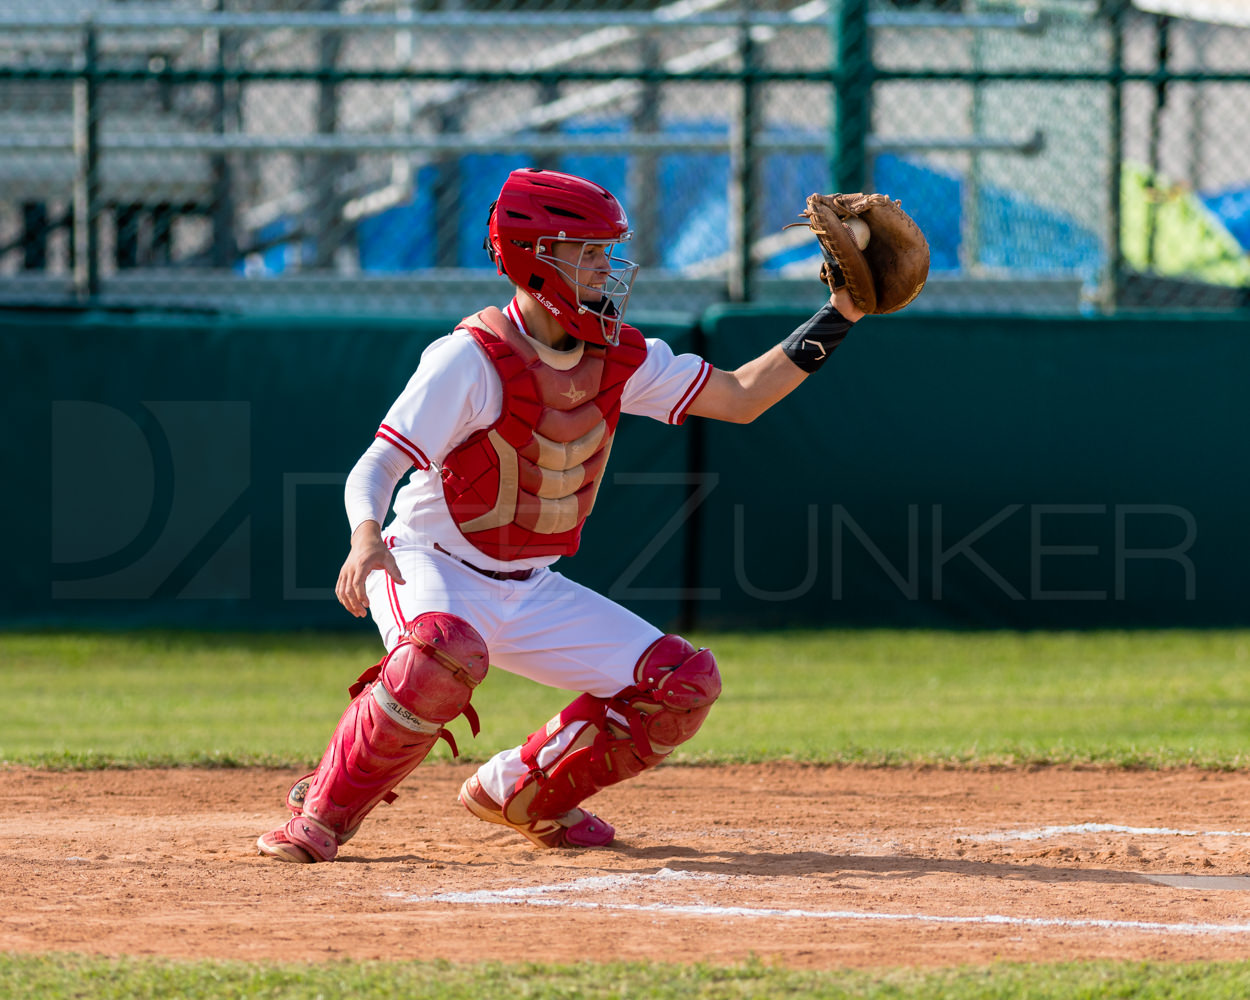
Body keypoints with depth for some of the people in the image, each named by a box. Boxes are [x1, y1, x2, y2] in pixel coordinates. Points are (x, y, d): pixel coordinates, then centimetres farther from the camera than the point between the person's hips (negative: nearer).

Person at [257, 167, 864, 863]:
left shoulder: (618, 358, 0)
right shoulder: (472, 359, -19)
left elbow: (741, 398, 4)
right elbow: (375, 469, -25)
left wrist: (837, 319, -4)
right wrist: (367, 536, -47)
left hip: (532, 591, 7)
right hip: (431, 569, -7)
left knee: (686, 682, -2)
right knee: (447, 653, -41)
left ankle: (520, 790, 14)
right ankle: (322, 813, -24)